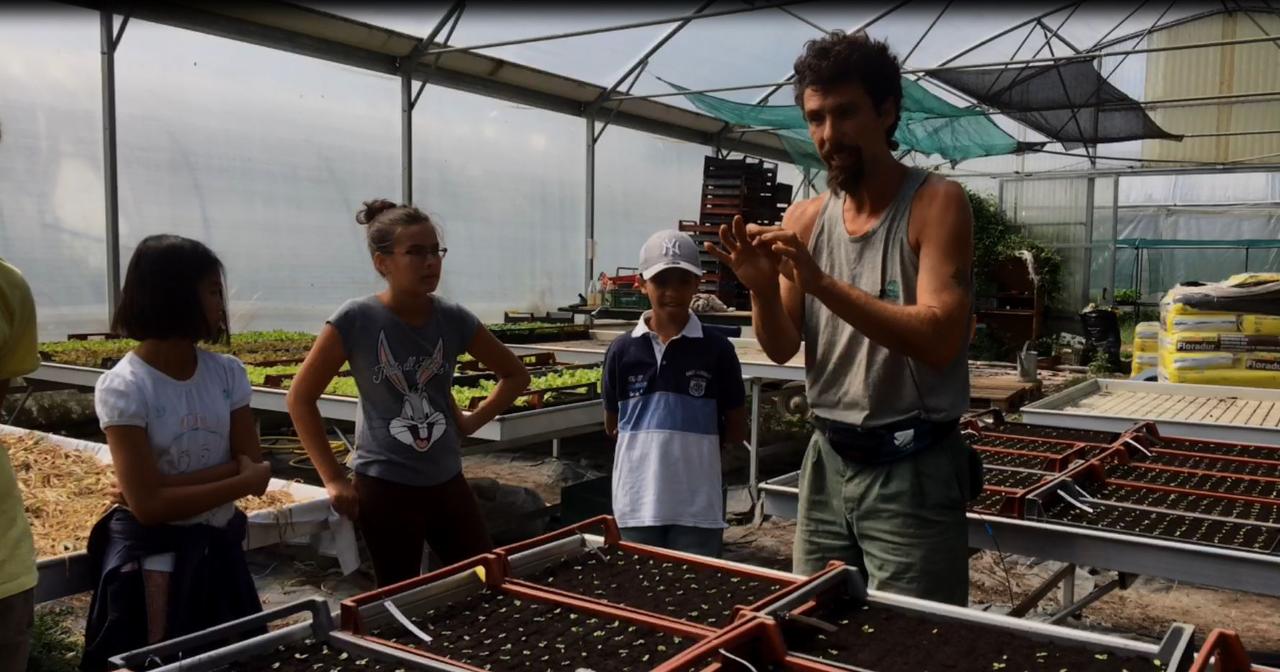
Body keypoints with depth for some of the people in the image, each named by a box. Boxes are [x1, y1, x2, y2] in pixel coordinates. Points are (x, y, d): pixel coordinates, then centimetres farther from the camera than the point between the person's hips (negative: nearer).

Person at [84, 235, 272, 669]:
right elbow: (148, 503, -20)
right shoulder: (123, 388, -17)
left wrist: (177, 481, -19)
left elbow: (253, 466, -6)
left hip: (219, 549, 5)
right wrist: (241, 480, -16)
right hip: (153, 559, -5)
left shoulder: (227, 372, -4)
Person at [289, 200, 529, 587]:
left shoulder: (453, 319, -4)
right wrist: (333, 479, -7)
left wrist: (473, 421, 1)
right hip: (384, 486, -3)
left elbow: (515, 375, 11)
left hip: (447, 482, 4)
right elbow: (301, 398, -5)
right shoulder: (356, 321, -13)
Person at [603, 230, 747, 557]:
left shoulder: (716, 350, -5)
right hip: (638, 502, 2)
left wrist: (694, 441, -1)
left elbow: (737, 431, 4)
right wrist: (662, 439, 4)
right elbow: (612, 426, 10)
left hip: (697, 505, -1)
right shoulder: (622, 350, -1)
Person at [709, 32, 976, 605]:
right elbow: (782, 350, 3)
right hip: (827, 460, 5)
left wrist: (822, 283, -29)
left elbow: (939, 340, -22)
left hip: (913, 470, -5)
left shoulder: (937, 203, -11)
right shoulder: (803, 220, 3)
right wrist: (762, 289, -17)